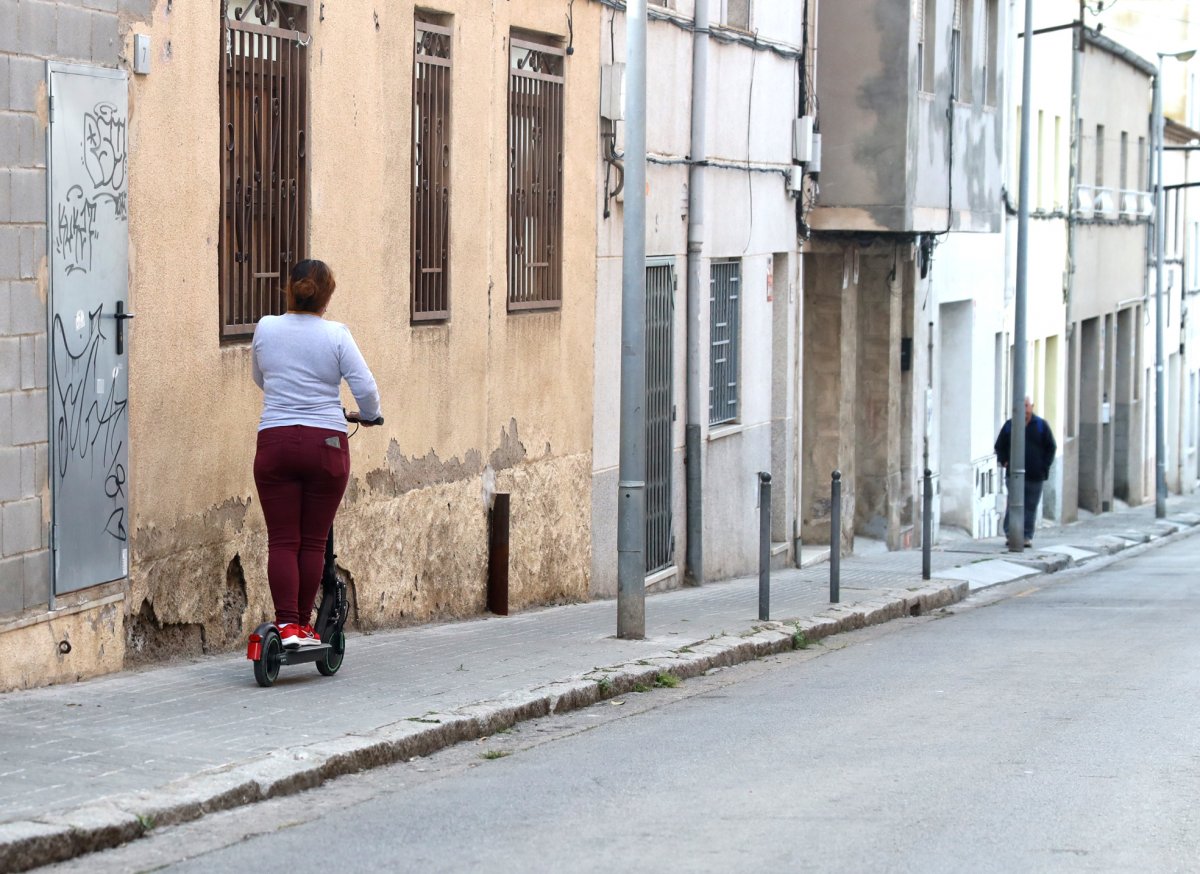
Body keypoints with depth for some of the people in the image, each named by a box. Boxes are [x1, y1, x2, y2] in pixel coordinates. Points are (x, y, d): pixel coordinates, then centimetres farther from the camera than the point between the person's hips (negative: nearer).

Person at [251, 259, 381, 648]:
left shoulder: (266, 329, 3)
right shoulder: (336, 335, -6)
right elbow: (365, 388, -8)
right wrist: (369, 416, 13)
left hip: (275, 442, 1)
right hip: (326, 444, -1)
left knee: (282, 540, 2)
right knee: (313, 541, 7)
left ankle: (286, 624, -8)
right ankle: (303, 625, 12)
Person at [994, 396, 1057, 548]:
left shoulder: (1042, 425, 6)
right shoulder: (1009, 425, 8)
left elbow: (1051, 447, 9)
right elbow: (1000, 447, 16)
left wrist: (1045, 466, 0)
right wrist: (1004, 461, 0)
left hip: (1035, 476, 0)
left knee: (1030, 507, 2)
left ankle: (1027, 536, 7)